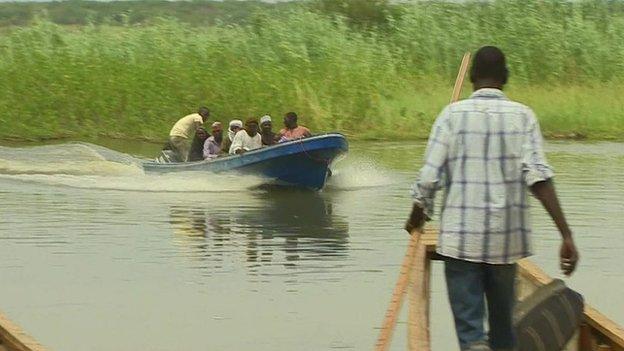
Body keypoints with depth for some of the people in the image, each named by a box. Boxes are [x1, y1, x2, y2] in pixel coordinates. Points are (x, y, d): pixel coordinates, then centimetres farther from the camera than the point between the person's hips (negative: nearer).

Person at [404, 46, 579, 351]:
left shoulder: (453, 115, -1)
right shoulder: (522, 116, 0)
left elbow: (428, 180, -5)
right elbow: (538, 176, -12)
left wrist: (416, 219, 15)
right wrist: (566, 235, -15)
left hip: (460, 238, -2)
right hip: (507, 239, 2)